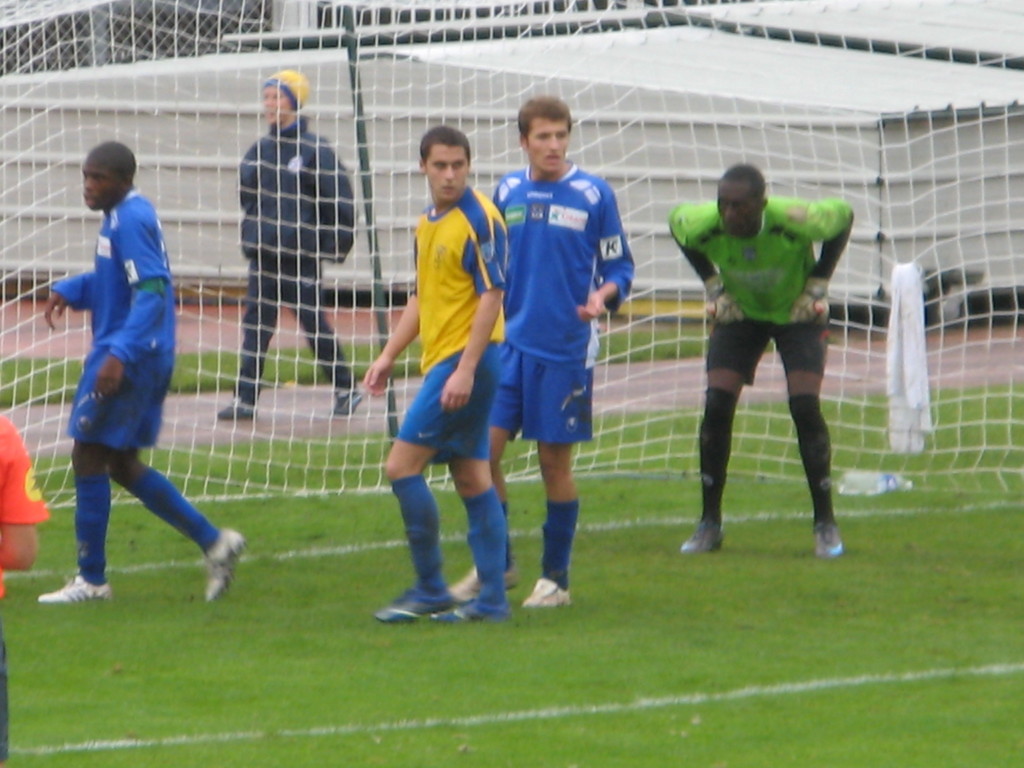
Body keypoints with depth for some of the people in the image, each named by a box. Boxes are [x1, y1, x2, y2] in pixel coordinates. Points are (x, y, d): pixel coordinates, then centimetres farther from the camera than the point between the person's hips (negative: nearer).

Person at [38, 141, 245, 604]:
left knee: (89, 457, -3)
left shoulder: (131, 221, -17)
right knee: (123, 465, 16)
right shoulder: (123, 216, 13)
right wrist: (70, 291, 13)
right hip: (139, 357, 10)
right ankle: (213, 541, 16)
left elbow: (152, 291, -25)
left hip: (127, 360, -10)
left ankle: (91, 579, 3)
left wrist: (120, 353, -33)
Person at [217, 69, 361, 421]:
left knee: (314, 322, 2)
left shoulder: (314, 150, -8)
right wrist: (252, 232, 13)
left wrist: (336, 244, -8)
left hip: (301, 256, -6)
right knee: (255, 324, 0)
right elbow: (247, 192, 22)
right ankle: (245, 399, 0)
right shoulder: (261, 150, 10)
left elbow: (340, 200, -7)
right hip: (263, 256, 6)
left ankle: (345, 389, 18)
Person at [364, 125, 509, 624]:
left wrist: (466, 370, -21)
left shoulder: (479, 219, -13)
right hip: (440, 360, 9)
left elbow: (491, 296, -17)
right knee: (471, 479, 8)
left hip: (465, 361, -9)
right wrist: (388, 356, 19)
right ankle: (491, 598, 9)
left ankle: (430, 591, -4)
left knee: (402, 467, -9)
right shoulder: (428, 223, 15)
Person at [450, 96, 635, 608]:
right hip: (510, 345, 3)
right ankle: (496, 563, 14)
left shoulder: (593, 195, -4)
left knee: (555, 460, 2)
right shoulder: (506, 193, 8)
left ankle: (555, 578, 14)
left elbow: (619, 268, 0)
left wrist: (602, 298, -19)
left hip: (566, 351, -3)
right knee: (484, 450, -3)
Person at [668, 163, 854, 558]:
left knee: (805, 408, -16)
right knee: (716, 406, -10)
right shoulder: (703, 224, -28)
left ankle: (825, 524, -3)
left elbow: (843, 214, -12)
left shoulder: (794, 221, -35)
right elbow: (675, 220, -1)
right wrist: (713, 285, -6)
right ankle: (710, 523, 3)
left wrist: (818, 284, -13)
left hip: (797, 314, -2)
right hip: (740, 314, 2)